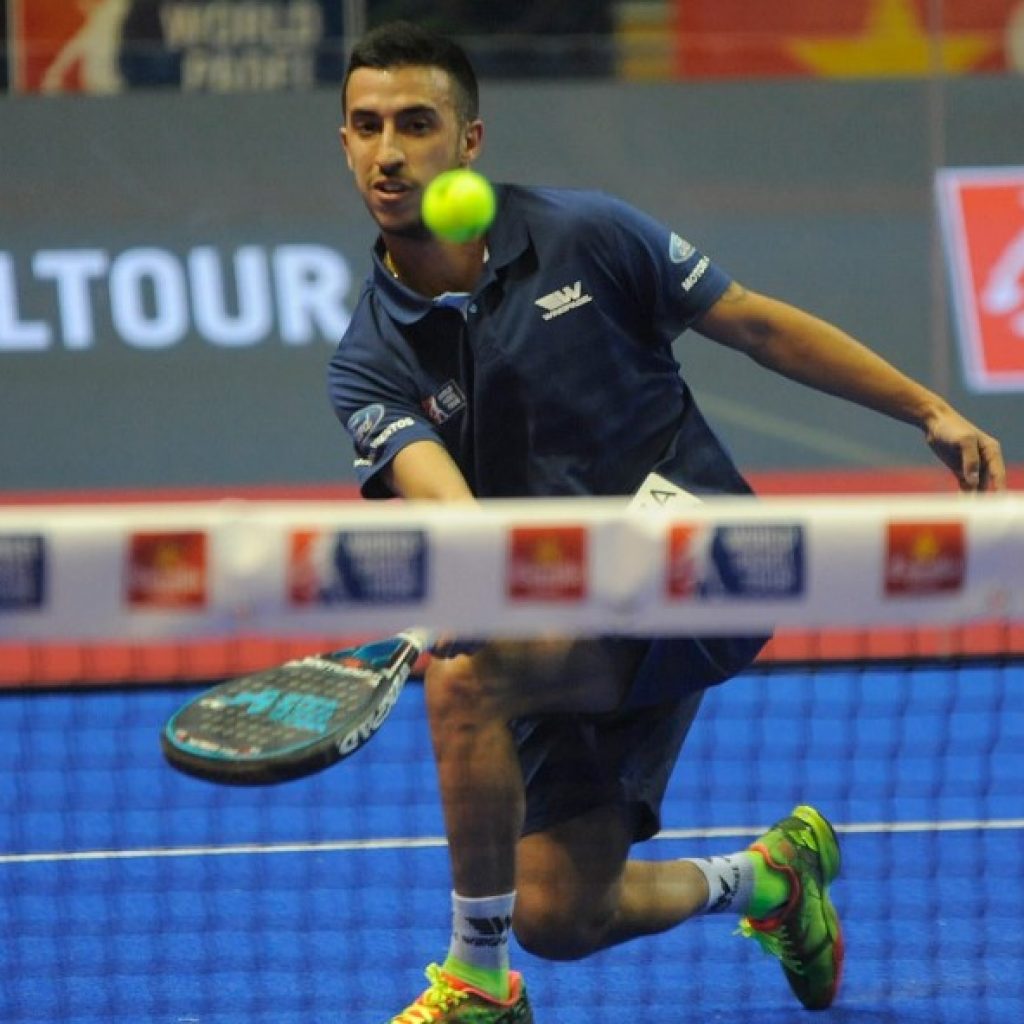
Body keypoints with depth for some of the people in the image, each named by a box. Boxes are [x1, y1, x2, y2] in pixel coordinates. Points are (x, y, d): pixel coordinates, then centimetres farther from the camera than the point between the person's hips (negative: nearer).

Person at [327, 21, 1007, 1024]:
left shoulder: (585, 237, -4)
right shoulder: (369, 366, 0)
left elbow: (760, 326, 6)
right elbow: (439, 491, -20)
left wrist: (933, 412, 3)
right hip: (560, 631, 5)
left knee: (465, 679, -29)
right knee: (559, 916, -1)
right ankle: (764, 877, 31)